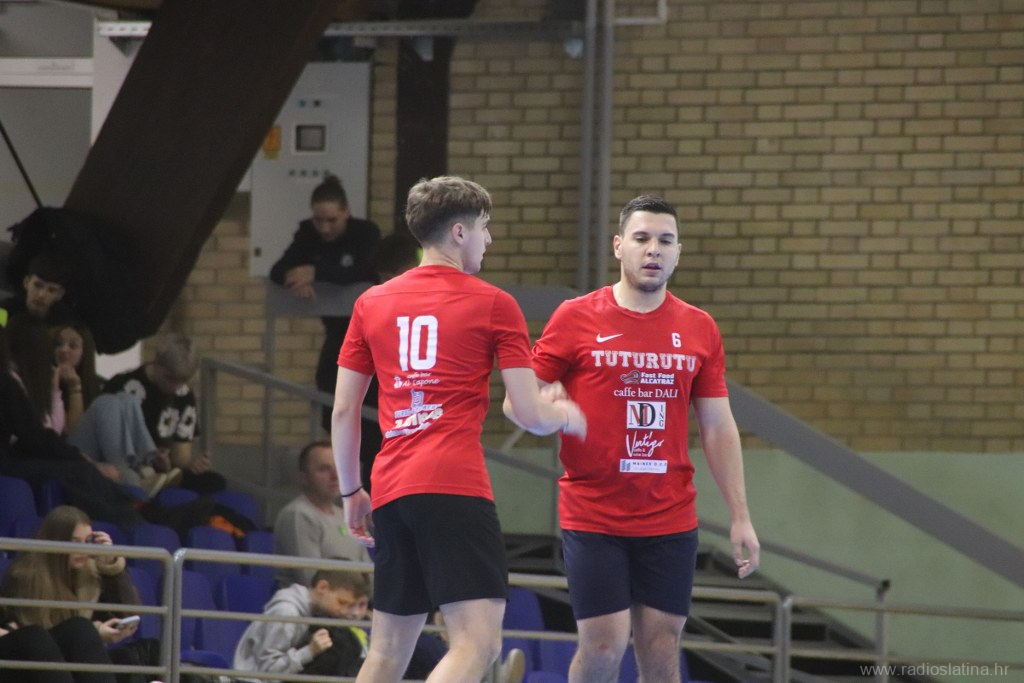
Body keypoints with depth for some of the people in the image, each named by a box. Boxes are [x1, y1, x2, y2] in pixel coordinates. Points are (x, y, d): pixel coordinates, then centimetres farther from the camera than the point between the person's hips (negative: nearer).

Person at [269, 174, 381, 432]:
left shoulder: (366, 232, -19)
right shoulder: (308, 233, -7)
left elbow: (363, 273, -36)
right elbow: (278, 270, -17)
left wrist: (316, 272, -44)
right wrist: (295, 279, -40)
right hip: (337, 325, 5)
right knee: (327, 386, 1)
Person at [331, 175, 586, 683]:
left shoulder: (371, 303, 14)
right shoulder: (493, 304, 1)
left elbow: (343, 410, 14)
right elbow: (530, 415, -1)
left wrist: (351, 492, 23)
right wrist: (566, 415, 21)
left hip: (390, 490, 6)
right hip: (455, 488, -6)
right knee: (477, 642, -11)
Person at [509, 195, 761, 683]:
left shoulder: (699, 330, 6)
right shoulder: (575, 318, -2)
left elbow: (718, 428, 10)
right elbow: (517, 403, 1)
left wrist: (740, 518, 5)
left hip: (670, 521, 3)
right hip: (592, 520, -3)